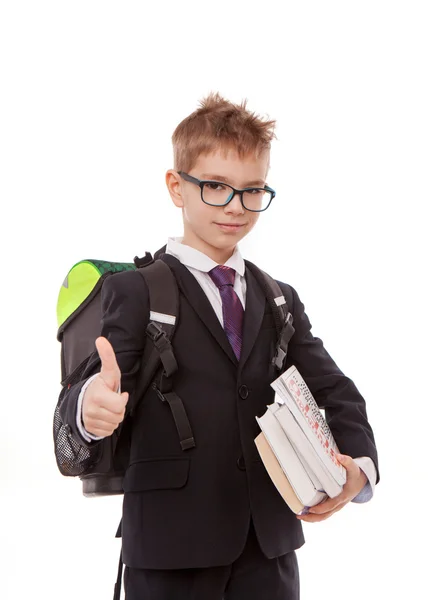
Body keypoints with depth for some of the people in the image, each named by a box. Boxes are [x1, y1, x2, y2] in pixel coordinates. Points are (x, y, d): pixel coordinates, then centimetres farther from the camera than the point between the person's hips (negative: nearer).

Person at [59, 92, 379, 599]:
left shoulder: (281, 301, 13)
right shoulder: (135, 292, -2)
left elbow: (333, 391, 5)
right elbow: (88, 391, -14)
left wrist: (359, 465, -15)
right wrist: (92, 407, -39)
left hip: (270, 544, 4)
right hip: (171, 542, -4)